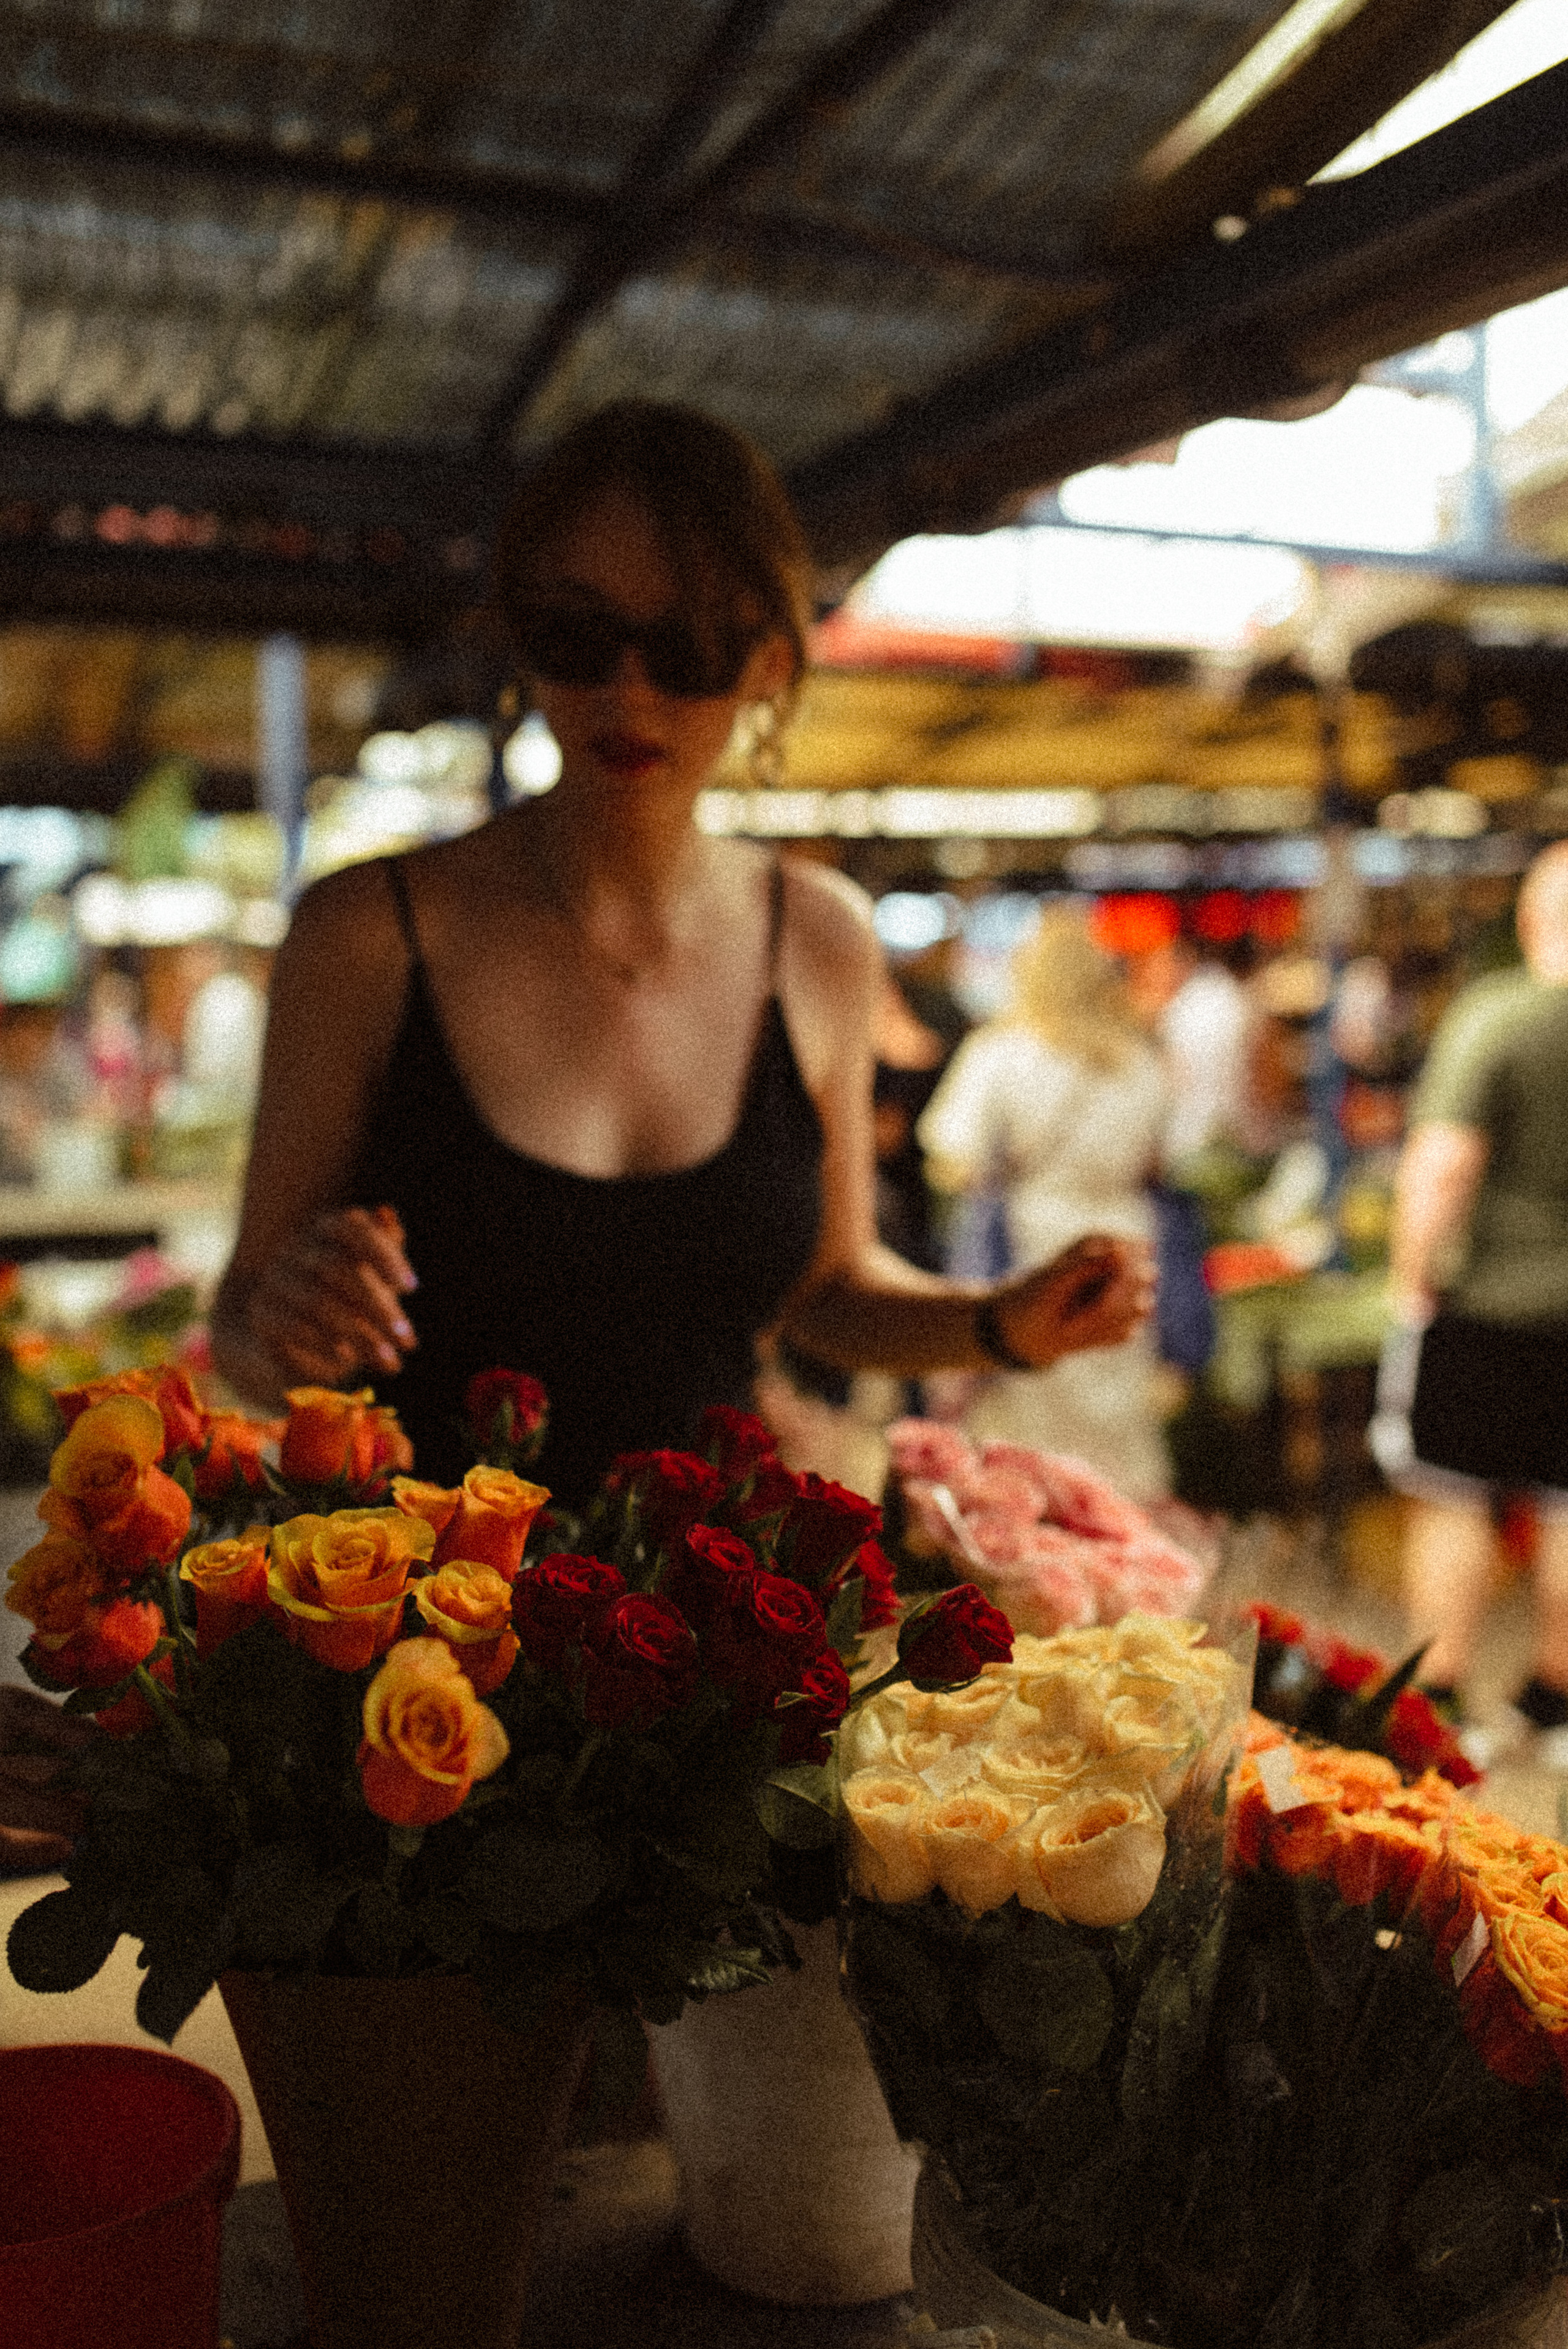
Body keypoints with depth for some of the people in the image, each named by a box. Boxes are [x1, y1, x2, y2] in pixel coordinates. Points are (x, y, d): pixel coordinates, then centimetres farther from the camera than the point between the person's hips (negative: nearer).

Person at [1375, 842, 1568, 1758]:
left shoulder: (1494, 1015, -14)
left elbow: (1443, 1163, -20)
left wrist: (1412, 1279, -8)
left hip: (1484, 1299, -4)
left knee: (1454, 1501, 7)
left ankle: (1443, 1696, 13)